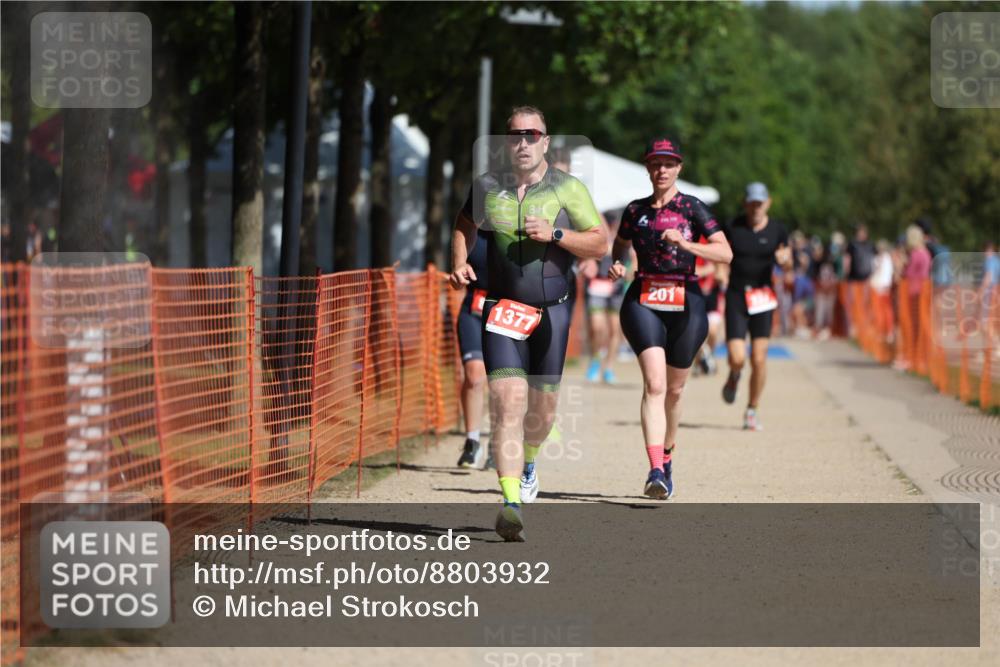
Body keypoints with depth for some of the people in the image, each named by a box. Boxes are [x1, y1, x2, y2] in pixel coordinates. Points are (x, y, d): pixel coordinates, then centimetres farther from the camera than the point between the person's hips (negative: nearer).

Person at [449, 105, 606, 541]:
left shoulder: (567, 189, -2)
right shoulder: (487, 186, 3)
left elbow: (599, 244, -3)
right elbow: (465, 224, 23)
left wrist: (555, 234, -17)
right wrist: (459, 262, 5)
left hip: (551, 310, 1)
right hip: (502, 310, -1)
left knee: (542, 407, 11)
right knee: (508, 404, -16)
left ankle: (528, 462, 45)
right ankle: (511, 503, -24)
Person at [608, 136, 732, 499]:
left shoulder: (692, 208, 0)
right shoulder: (635, 210, 9)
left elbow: (725, 253, -7)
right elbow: (620, 245, 27)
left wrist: (685, 244, -21)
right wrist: (616, 265, 4)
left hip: (685, 304, 0)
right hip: (643, 302, 0)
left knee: (673, 389, 10)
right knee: (654, 384, -17)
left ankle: (666, 458, 35)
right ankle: (656, 470, -27)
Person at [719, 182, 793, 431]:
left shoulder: (777, 231, 1)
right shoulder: (733, 228, -1)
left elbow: (788, 269, 7)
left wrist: (785, 260, -16)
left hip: (762, 298, 1)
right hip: (736, 296, -1)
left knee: (759, 359, -4)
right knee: (737, 358, -11)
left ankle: (752, 411, 12)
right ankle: (734, 376, 27)